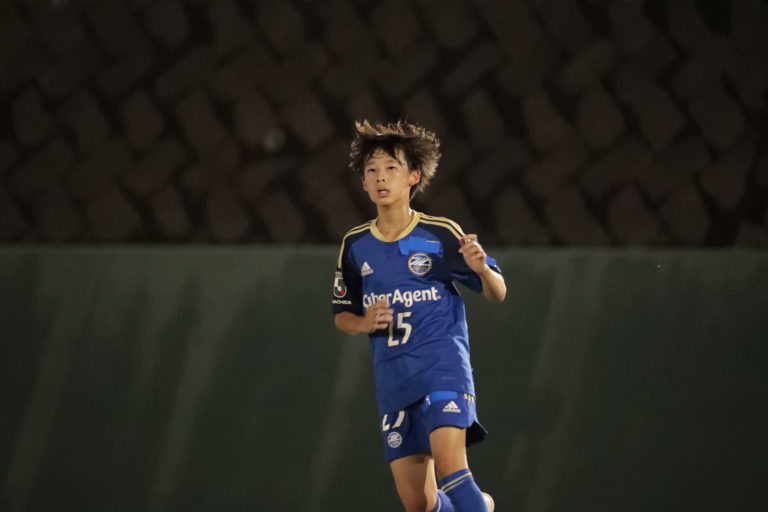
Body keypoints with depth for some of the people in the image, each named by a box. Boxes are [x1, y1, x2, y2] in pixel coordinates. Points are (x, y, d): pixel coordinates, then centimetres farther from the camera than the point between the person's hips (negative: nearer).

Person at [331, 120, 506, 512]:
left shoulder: (441, 235, -5)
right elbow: (341, 315, 17)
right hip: (392, 377, 4)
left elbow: (497, 293, 1)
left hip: (443, 364, -4)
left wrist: (481, 268, -22)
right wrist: (364, 323, -5)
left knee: (449, 466, -26)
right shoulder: (355, 245, 6)